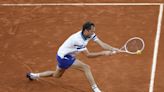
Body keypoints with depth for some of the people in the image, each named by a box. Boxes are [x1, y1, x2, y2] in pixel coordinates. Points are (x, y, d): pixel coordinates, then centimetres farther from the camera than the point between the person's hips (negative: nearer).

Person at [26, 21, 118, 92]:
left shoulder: (90, 34, -12)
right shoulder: (78, 40, -35)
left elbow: (102, 44, -18)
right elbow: (88, 54, -32)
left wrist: (113, 49, -31)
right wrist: (103, 53, -37)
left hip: (67, 55, 9)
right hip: (63, 57, -9)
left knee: (57, 75, 27)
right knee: (86, 67, -20)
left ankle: (34, 75, 40)